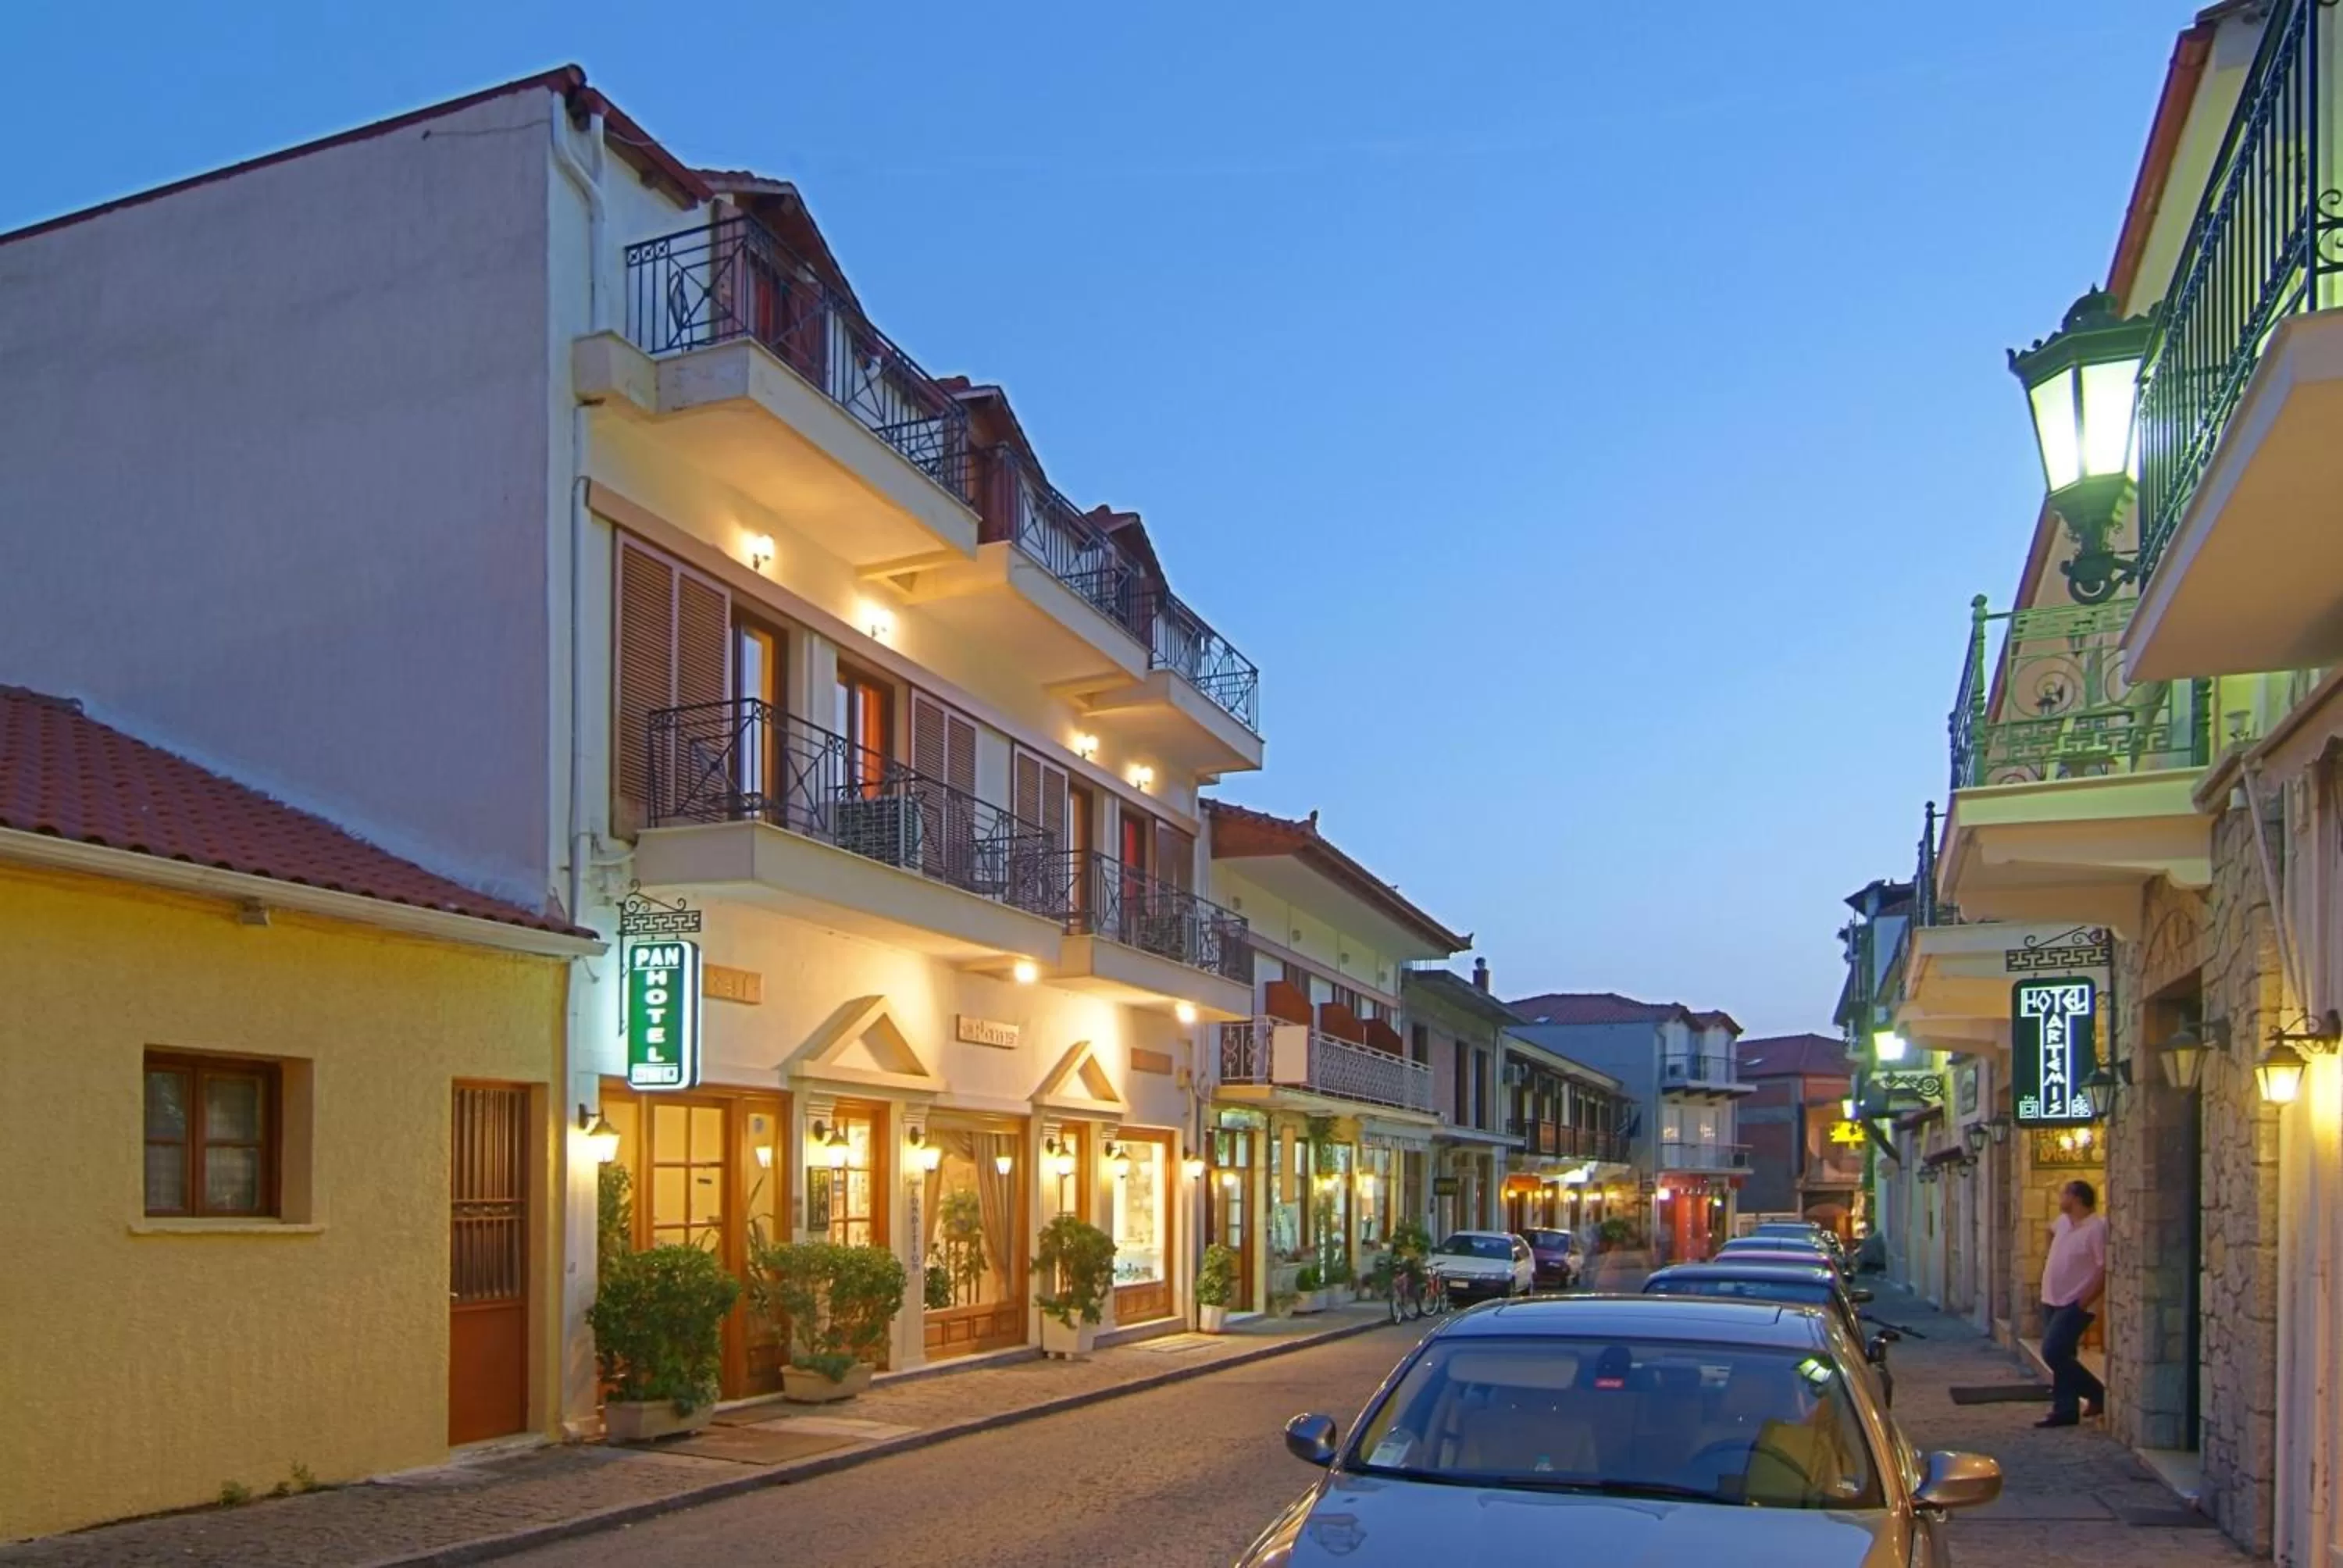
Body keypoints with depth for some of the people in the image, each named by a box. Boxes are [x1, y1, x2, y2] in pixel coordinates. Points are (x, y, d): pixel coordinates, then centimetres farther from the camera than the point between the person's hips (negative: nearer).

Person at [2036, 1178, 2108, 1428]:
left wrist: (2083, 1302, -22)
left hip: (2075, 1304, -8)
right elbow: (2052, 1231, 33)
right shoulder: (2063, 1222, 7)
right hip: (2052, 1301, 8)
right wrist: (2051, 1257, 23)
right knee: (2060, 1356, 9)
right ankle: (2065, 1410, 15)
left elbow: (2105, 1269, -22)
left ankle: (2098, 1394, 2)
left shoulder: (2097, 1228, -19)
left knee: (2053, 1353, -14)